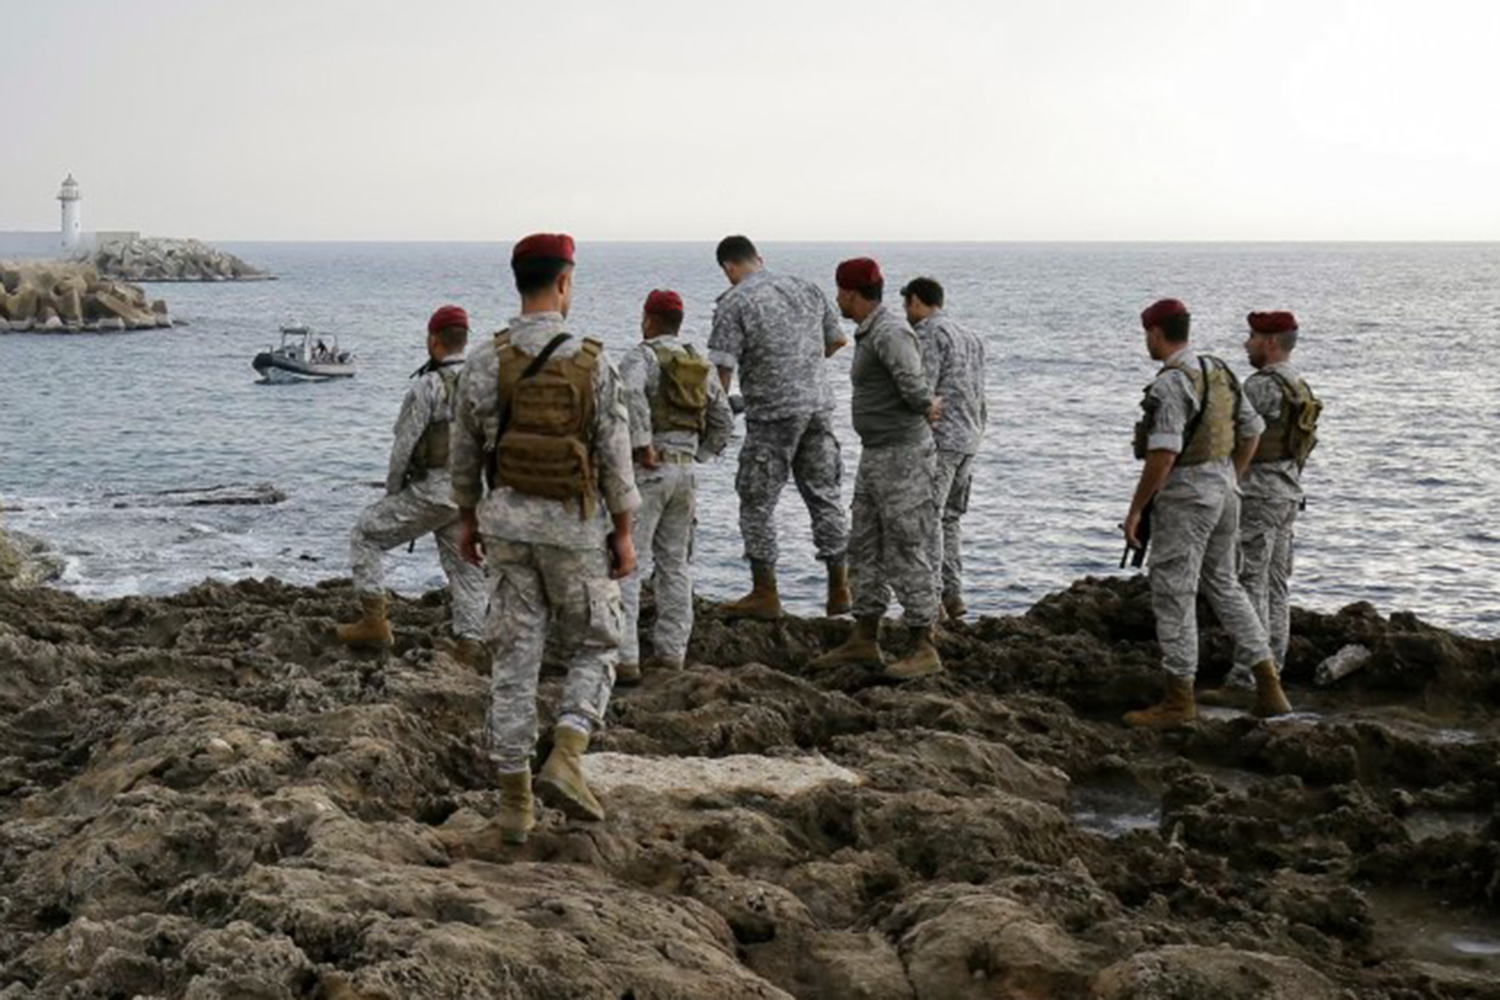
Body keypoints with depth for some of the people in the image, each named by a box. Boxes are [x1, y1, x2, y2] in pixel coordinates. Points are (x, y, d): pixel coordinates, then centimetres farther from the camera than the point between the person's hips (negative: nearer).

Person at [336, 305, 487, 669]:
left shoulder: (428, 386, -13)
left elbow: (403, 445, -12)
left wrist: (392, 491, 2)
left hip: (430, 489, -6)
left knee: (365, 535, 9)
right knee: (466, 568, 11)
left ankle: (375, 619, 5)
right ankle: (470, 644, 4)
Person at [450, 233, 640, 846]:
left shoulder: (486, 361, -3)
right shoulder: (591, 363, -9)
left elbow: (466, 449, 4)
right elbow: (615, 454, -7)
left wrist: (468, 518, 17)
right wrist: (624, 534, 1)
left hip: (507, 519, 2)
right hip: (574, 523, -2)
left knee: (514, 659, 7)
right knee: (592, 649, 14)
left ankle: (515, 803, 9)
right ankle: (565, 762, -7)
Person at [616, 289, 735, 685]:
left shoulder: (642, 357, -8)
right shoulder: (701, 364, 14)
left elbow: (630, 393, -29)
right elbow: (724, 422, 16)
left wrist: (643, 446, -22)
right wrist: (696, 456, 15)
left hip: (646, 470, -7)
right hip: (685, 470, 7)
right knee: (674, 564, 14)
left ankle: (624, 659, -12)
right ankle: (671, 652, 16)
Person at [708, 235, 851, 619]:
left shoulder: (734, 303, -8)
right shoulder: (806, 289, 10)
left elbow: (723, 367, -12)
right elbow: (837, 339, 19)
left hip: (773, 414, -6)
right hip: (819, 405, 6)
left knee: (758, 503, 5)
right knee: (824, 495, 13)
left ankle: (764, 594, 8)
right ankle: (839, 589, 16)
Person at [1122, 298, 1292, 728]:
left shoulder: (1170, 384, -18)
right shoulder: (1219, 372, 9)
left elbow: (1163, 454, -24)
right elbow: (1252, 431, 17)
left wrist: (1135, 510, -18)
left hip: (1184, 496, -9)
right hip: (1223, 490, 9)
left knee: (1174, 596, -1)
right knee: (1224, 586, 18)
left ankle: (1179, 700, 4)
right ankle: (1269, 687, 17)